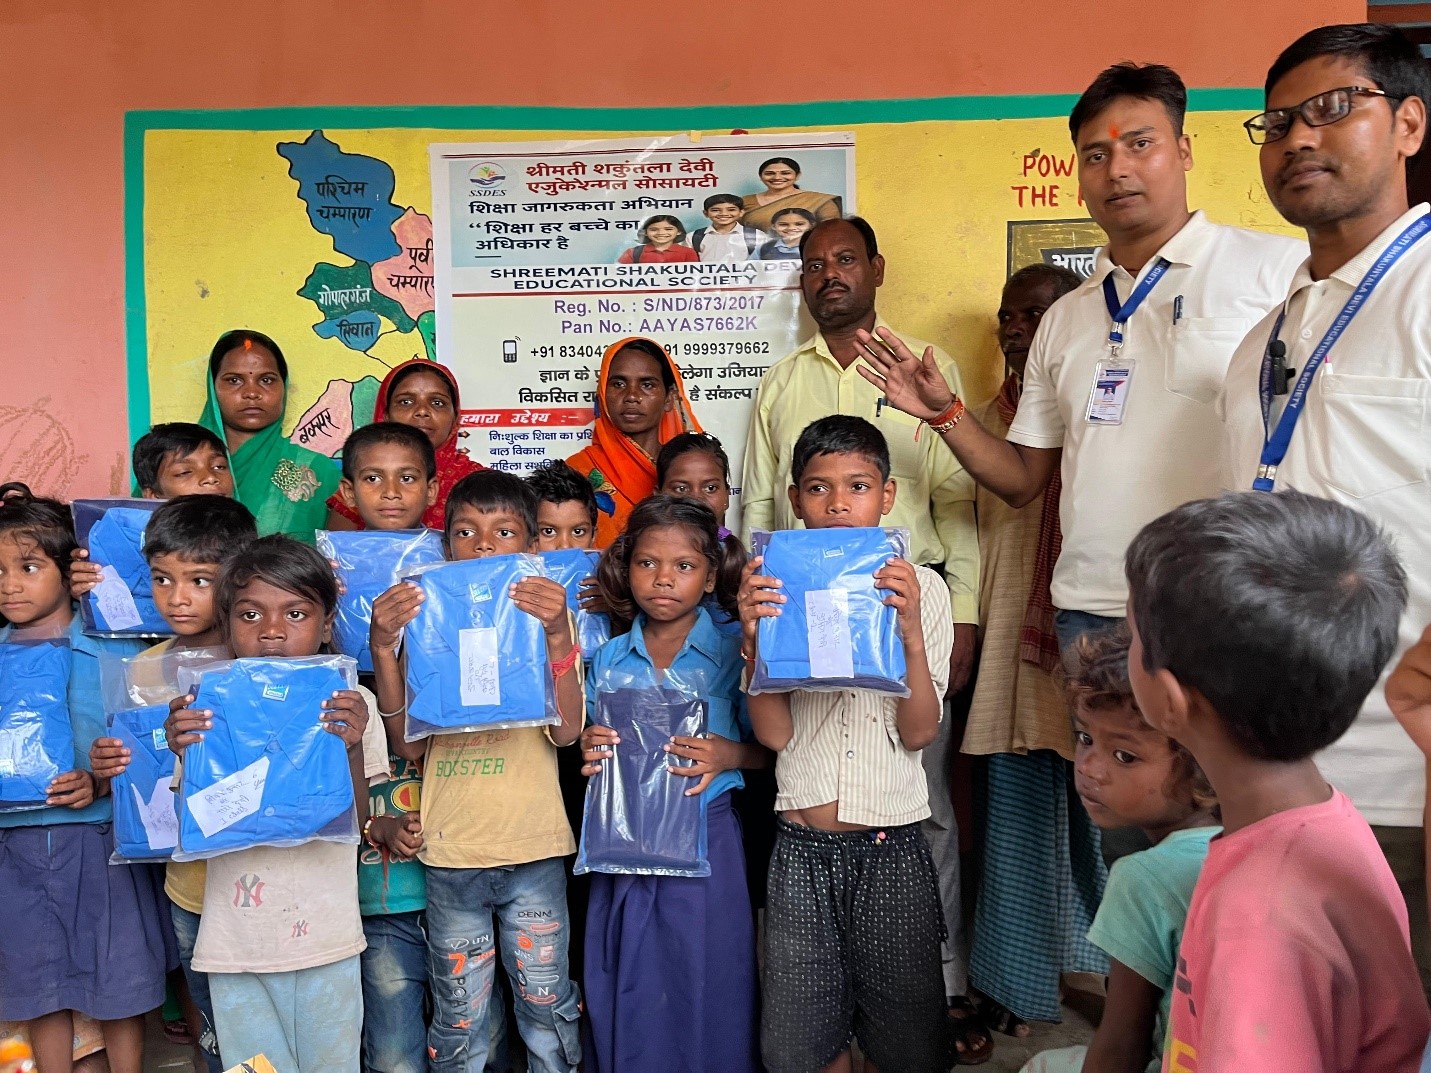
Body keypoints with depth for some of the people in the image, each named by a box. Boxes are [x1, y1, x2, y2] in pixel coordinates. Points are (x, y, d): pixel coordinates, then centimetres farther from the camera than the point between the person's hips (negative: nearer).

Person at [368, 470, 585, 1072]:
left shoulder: (548, 617, 1)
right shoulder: (426, 621, 4)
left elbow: (565, 731, -11)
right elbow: (408, 745, -4)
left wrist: (558, 634, -22)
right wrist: (384, 649, -14)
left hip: (534, 849, -1)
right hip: (451, 855, 1)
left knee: (547, 1007, 11)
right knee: (458, 1020, 11)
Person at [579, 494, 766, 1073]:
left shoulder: (731, 654, -4)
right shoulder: (609, 660, 5)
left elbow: (768, 749, -1)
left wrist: (730, 755, -19)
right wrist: (589, 752, -7)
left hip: (706, 838, -2)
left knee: (705, 987, 6)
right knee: (628, 991, 11)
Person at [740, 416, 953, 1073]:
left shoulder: (919, 588, -1)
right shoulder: (776, 590, 0)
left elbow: (919, 731, -7)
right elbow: (773, 732, -5)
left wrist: (911, 631, -20)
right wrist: (753, 638, -19)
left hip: (892, 847, -1)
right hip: (801, 847, 1)